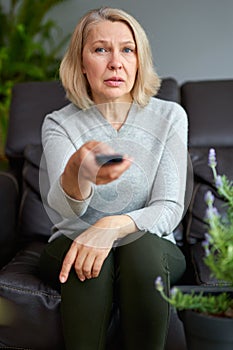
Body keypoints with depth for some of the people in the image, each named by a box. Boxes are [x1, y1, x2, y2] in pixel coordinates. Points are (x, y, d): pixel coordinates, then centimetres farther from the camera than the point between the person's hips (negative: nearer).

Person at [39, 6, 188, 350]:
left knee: (142, 246, -33)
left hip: (151, 248, 1)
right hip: (72, 243, 0)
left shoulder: (169, 116, -3)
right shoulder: (59, 124, -4)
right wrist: (76, 174, -48)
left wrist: (114, 225, -30)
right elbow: (66, 206, -22)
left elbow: (169, 209, -9)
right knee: (89, 261, -33)